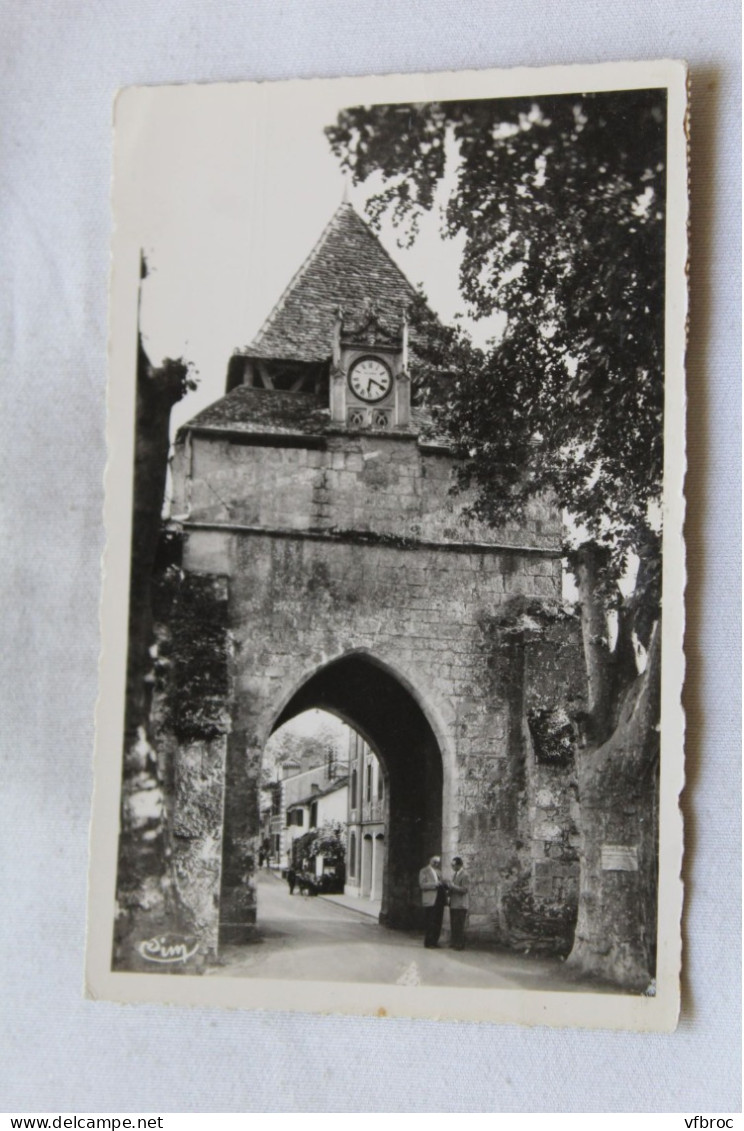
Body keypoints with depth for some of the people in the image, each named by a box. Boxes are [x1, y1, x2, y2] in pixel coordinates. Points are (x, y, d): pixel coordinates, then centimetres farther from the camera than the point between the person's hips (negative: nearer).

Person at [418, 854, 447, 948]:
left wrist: (445, 885, 3)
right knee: (431, 923, -6)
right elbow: (422, 884, -11)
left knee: (438, 923, 7)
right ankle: (428, 943, 0)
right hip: (431, 901, -7)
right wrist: (435, 884, -20)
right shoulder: (424, 871, 0)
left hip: (439, 900, 7)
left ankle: (434, 941, 14)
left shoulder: (439, 872, 21)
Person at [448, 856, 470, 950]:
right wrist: (449, 891, 6)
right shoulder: (454, 874, 15)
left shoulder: (465, 875, -13)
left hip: (460, 905, -9)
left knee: (459, 926, -5)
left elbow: (464, 890, -19)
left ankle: (460, 945, 2)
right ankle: (454, 943, 23)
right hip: (453, 903, 9)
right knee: (453, 925, 14)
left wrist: (452, 886, -18)